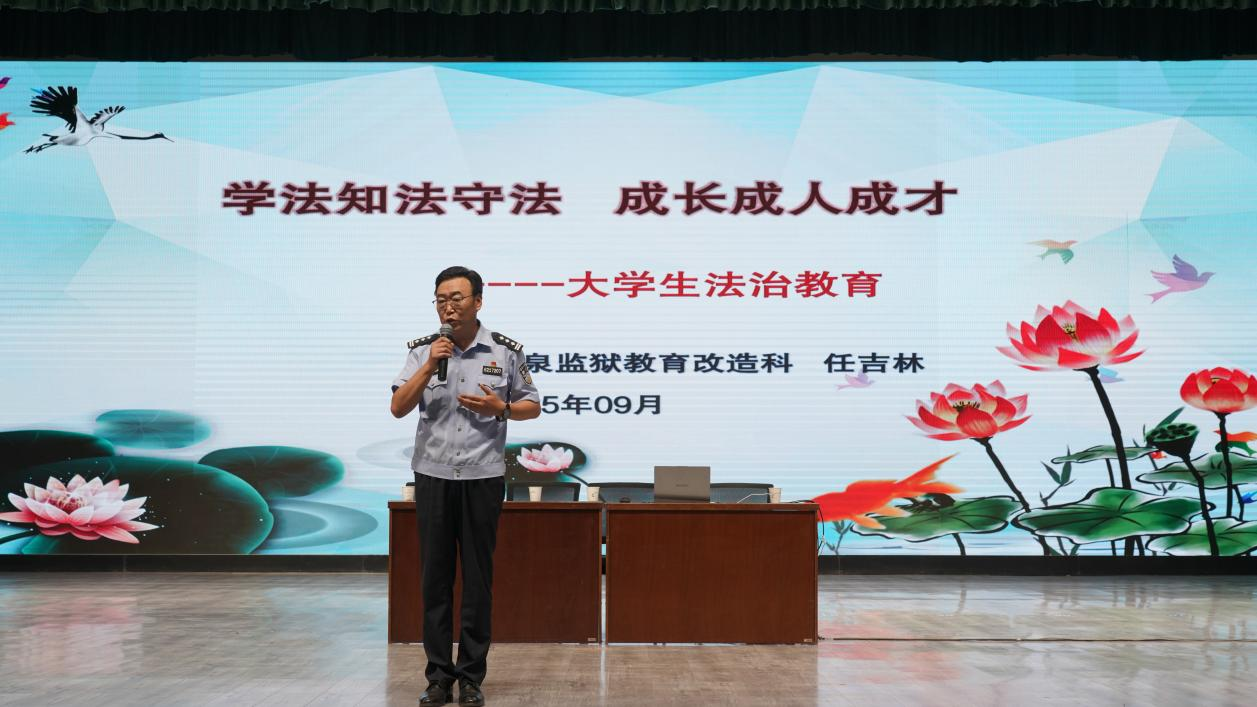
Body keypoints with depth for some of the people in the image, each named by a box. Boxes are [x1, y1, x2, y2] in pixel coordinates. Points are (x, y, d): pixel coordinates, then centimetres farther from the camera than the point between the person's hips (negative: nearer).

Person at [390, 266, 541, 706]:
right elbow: (398, 408, -5)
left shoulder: (505, 351, 0)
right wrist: (430, 367, -16)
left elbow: (532, 407, 8)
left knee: (478, 579, 3)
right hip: (433, 475, 1)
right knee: (436, 577, 4)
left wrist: (499, 408, -12)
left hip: (483, 477, -1)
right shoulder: (422, 351, 2)